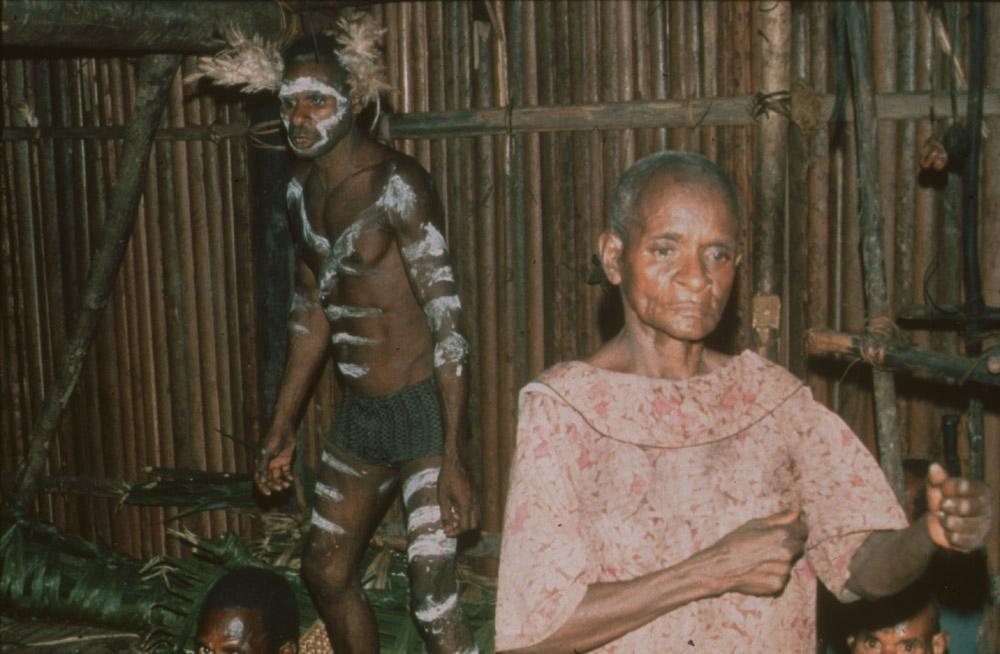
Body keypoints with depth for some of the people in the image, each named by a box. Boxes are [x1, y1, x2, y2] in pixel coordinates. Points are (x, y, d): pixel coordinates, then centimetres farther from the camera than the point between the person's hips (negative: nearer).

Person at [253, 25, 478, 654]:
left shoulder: (397, 184, -18)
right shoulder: (302, 189, 7)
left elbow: (446, 319, -22)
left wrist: (453, 458, -27)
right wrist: (282, 429, 19)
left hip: (422, 409, -8)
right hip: (360, 411, 8)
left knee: (432, 602, -11)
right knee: (326, 571, 19)